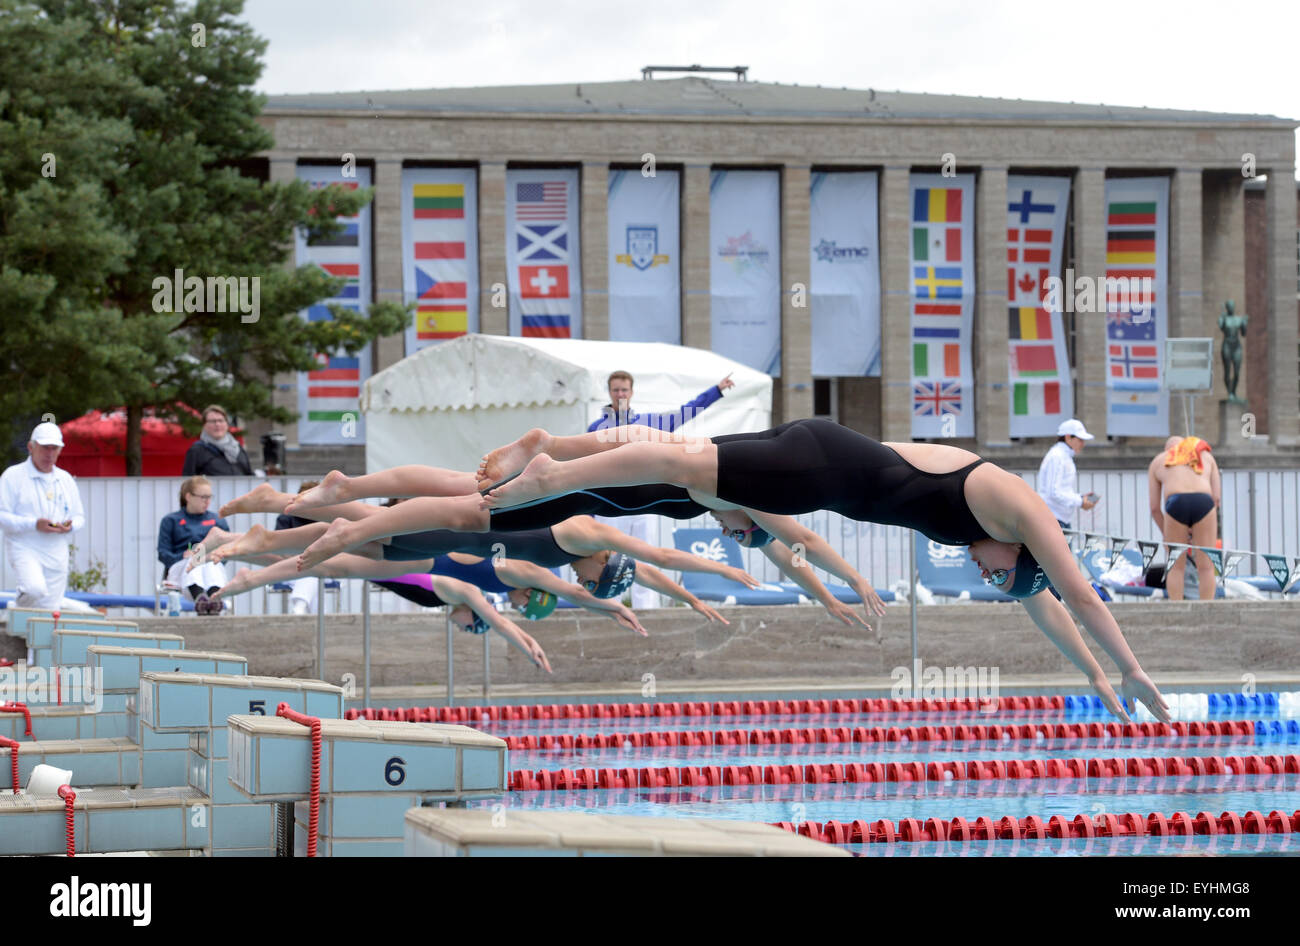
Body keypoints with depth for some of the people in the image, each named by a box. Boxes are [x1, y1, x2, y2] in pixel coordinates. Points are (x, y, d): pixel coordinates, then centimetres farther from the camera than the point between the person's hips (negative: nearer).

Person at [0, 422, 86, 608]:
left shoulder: (66, 479, 16)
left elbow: (79, 516, 20)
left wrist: (70, 526, -5)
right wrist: (34, 524, -21)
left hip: (57, 555, 5)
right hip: (25, 549, -5)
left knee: (50, 606, 0)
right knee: (35, 590, -30)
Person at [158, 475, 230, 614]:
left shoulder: (219, 522, 28)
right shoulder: (170, 521, 23)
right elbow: (163, 554, 9)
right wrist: (184, 556, -13)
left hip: (213, 565, 1)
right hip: (179, 566, -1)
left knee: (212, 566, -37)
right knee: (195, 564, -38)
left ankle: (215, 598, -71)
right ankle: (199, 598, -73)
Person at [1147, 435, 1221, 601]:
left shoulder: (1157, 461, 30)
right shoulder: (1206, 456, 33)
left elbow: (1154, 508, 24)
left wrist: (1167, 535, 34)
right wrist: (1195, 531, 27)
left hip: (1176, 502, 0)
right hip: (1203, 502, 0)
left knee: (1176, 567, 10)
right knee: (1206, 567, 8)